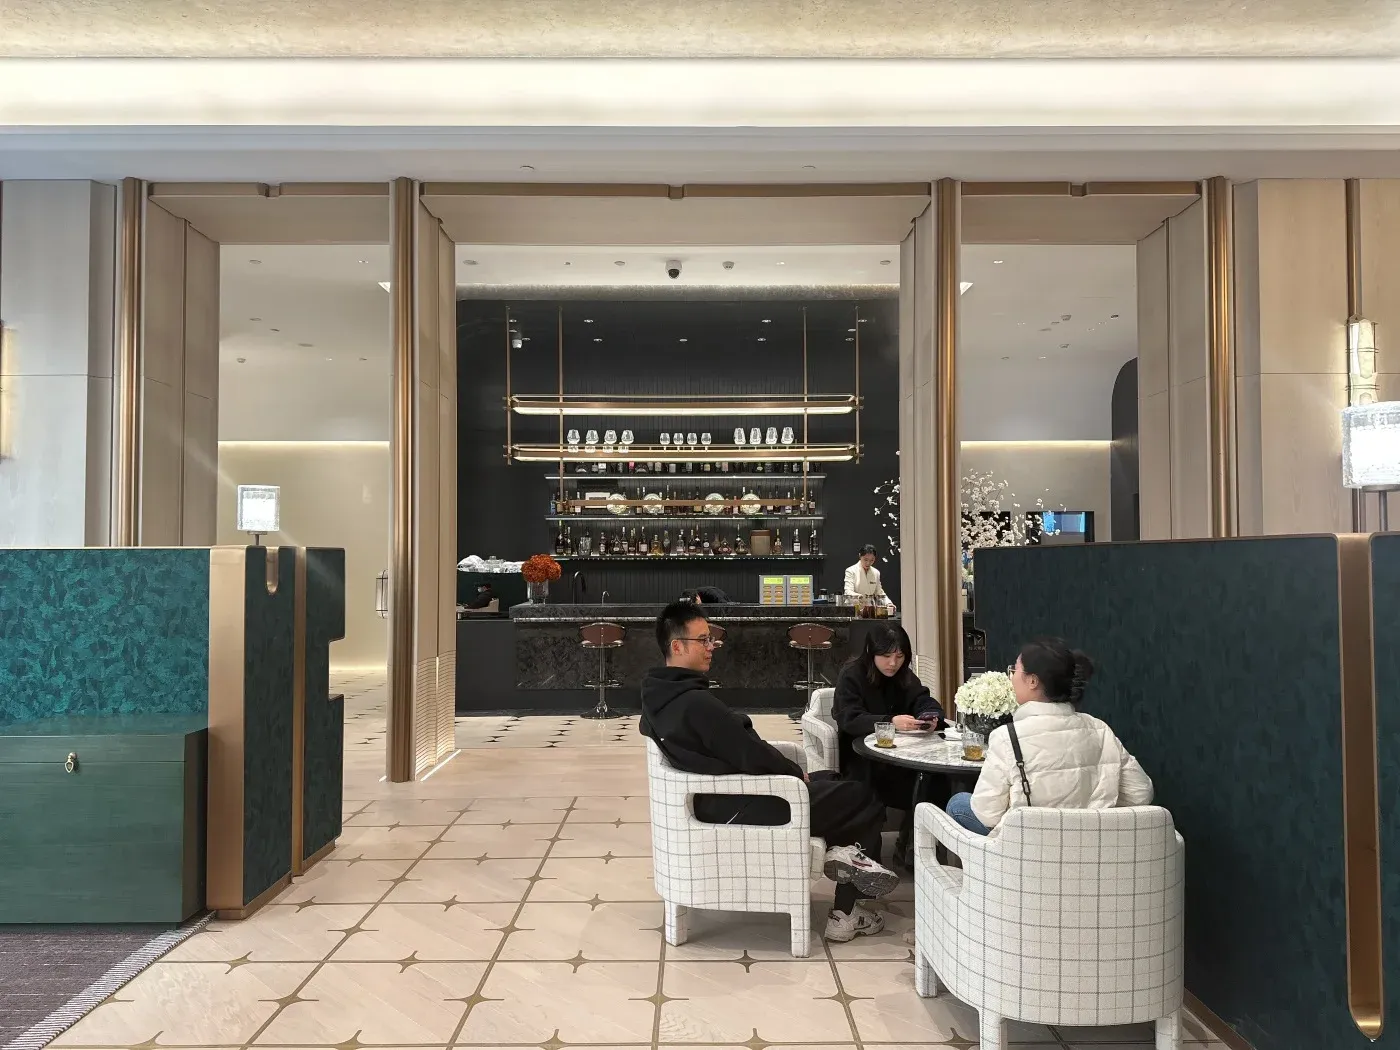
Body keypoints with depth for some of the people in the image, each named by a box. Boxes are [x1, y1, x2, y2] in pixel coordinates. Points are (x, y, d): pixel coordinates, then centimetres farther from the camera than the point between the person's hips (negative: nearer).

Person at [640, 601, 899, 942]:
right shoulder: (696, 703, -28)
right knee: (864, 800, 1)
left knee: (832, 780, 22)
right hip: (741, 808, -10)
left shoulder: (657, 697, 2)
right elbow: (751, 755, -25)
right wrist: (796, 771, -5)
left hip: (713, 799, 10)